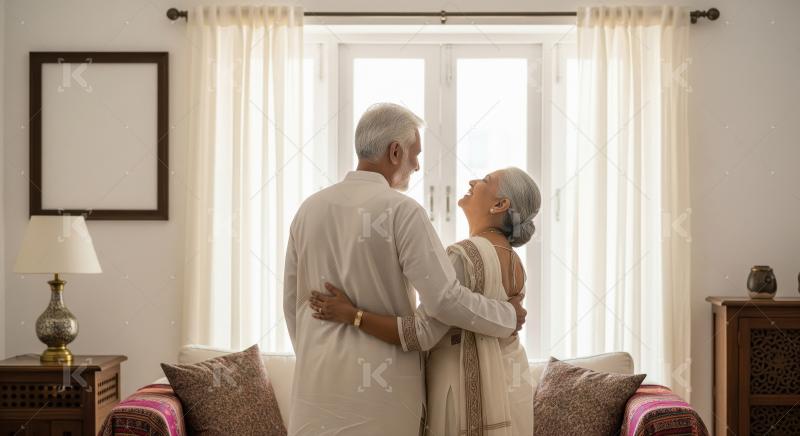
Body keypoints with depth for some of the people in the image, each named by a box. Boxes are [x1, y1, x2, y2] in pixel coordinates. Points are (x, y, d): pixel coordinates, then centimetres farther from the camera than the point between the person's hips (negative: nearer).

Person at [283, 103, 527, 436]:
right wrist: (508, 316, -1)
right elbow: (444, 300, -17)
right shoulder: (401, 210, -12)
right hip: (379, 385, -5)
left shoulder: (309, 208, 5)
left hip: (318, 379, 5)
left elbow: (292, 303, 12)